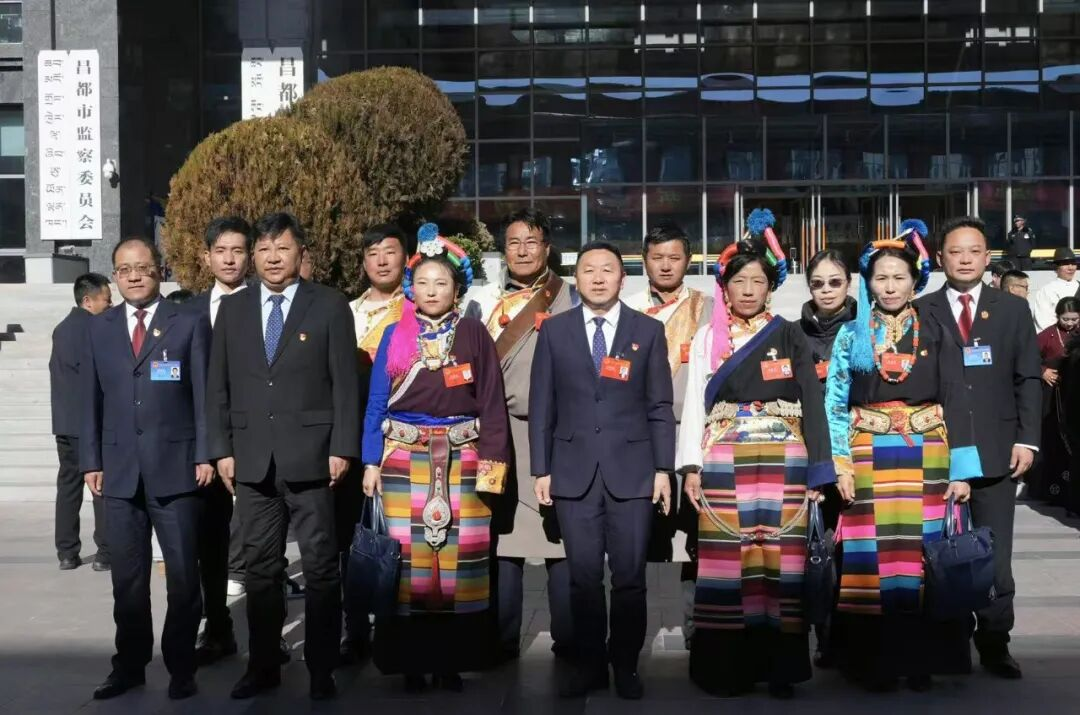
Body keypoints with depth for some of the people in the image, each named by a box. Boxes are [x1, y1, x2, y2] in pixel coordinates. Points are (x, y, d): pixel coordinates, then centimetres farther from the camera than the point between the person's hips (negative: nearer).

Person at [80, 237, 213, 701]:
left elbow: (204, 396, 0)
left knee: (183, 574, 2)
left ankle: (181, 667, 13)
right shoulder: (99, 329, 12)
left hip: (175, 467, -2)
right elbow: (90, 400, 10)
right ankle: (129, 665, 19)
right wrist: (91, 461, 4)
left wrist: (205, 455, -6)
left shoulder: (190, 324, 3)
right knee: (127, 576, 8)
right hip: (119, 470, 3)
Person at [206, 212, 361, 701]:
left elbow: (345, 384, -2)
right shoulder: (232, 309, 11)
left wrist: (342, 449, -8)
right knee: (259, 568, 9)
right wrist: (222, 449, 4)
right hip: (252, 460, 3)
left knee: (320, 567, 2)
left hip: (310, 457, -3)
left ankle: (321, 670, 11)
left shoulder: (330, 306, 2)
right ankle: (263, 666, 19)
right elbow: (218, 387, 11)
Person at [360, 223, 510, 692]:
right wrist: (372, 462, 0)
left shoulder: (474, 335, 4)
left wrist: (492, 460, -7)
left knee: (460, 560, 1)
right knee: (407, 559, 0)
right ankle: (412, 660, 11)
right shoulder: (395, 336, 6)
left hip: (462, 460, 0)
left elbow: (491, 402, 1)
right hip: (404, 460, 1)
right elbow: (376, 402, 6)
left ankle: (453, 659, 11)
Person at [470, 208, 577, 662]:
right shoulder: (487, 300, 16)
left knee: (562, 536, -3)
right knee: (500, 532, 3)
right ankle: (503, 639, 11)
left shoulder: (569, 300, 8)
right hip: (500, 434, 3)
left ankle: (567, 640, 5)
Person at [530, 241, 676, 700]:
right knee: (583, 575, 5)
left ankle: (625, 665, 18)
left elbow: (660, 406, 5)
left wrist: (663, 469, -1)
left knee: (630, 576, 4)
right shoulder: (554, 331, 7)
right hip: (573, 470, 1)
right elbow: (541, 406, 6)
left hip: (631, 469, 0)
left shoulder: (648, 331, 6)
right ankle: (589, 664, 17)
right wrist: (541, 469, 1)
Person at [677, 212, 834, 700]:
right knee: (727, 563, -2)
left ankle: (779, 665, 7)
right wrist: (692, 467, -2)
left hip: (782, 465, 0)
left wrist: (817, 472, -4)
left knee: (778, 560, -2)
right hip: (724, 466, 1)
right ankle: (727, 666, 7)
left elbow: (812, 404, 3)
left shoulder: (789, 336, 6)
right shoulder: (707, 339, 9)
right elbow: (694, 405, 6)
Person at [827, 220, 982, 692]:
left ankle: (920, 658, 12)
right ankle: (877, 661, 10)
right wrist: (840, 466, -5)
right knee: (874, 555, 0)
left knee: (923, 551, 1)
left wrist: (961, 470, -7)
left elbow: (956, 402, 0)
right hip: (869, 460, 0)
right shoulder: (852, 335, 6)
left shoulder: (936, 334, 4)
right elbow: (835, 403, 4)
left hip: (926, 459, 0)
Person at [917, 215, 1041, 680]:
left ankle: (994, 645, 13)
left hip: (996, 449, 1)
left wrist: (1027, 440, -1)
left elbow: (1028, 379, 7)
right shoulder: (919, 312, 5)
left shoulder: (1013, 310, 10)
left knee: (995, 558, 3)